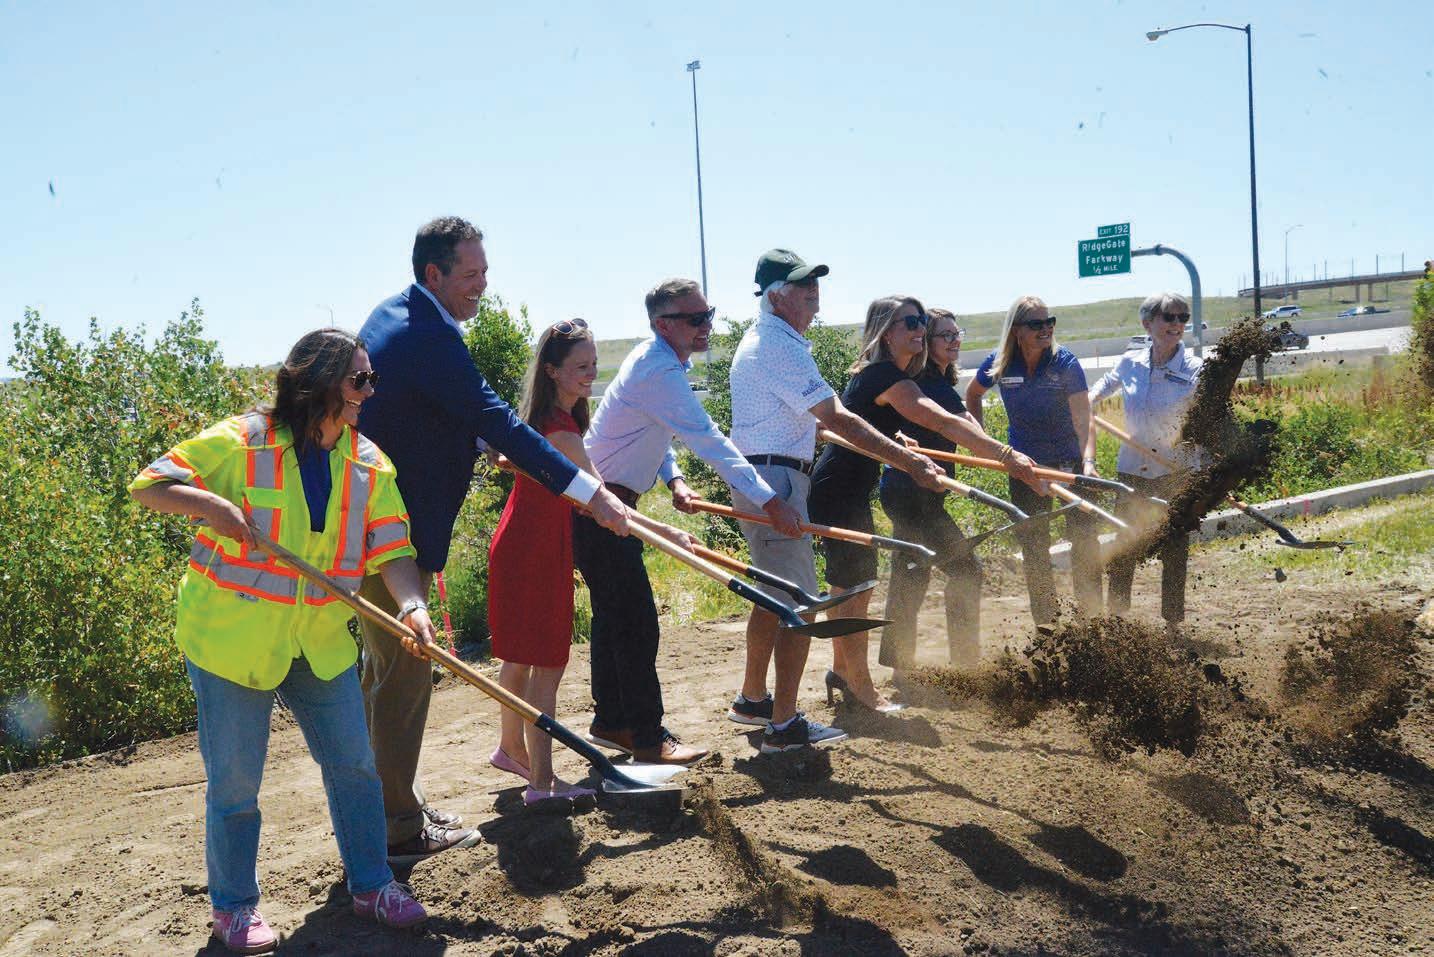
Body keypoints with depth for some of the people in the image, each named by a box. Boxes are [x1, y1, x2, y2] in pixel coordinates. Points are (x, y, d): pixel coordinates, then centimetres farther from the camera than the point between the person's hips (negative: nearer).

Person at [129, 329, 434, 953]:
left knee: (354, 765, 9)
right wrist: (211, 504, -26)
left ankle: (370, 884, 27)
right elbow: (148, 486, -8)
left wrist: (412, 605, -25)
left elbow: (391, 550, -6)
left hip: (321, 643, 5)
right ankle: (233, 907, 23)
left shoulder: (368, 464, 0)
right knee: (235, 782, 4)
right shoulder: (239, 443, -13)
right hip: (230, 638, -4)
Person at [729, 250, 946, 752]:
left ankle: (753, 697, 31)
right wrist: (908, 461, -24)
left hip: (756, 479, 11)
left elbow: (813, 419, 25)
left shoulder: (758, 340, 17)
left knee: (772, 596, 20)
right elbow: (838, 420, -22)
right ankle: (784, 725, -7)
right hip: (776, 480, -11)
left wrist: (893, 447, 24)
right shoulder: (780, 347, -17)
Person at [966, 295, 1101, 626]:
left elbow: (1082, 419, -28)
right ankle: (1045, 621, 17)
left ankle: (1091, 613, 10)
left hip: (1070, 460, -2)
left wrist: (1089, 462, -43)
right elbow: (973, 394, 13)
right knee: (1033, 544, 6)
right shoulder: (999, 365, -10)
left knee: (1084, 539, -4)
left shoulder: (1065, 362, -18)